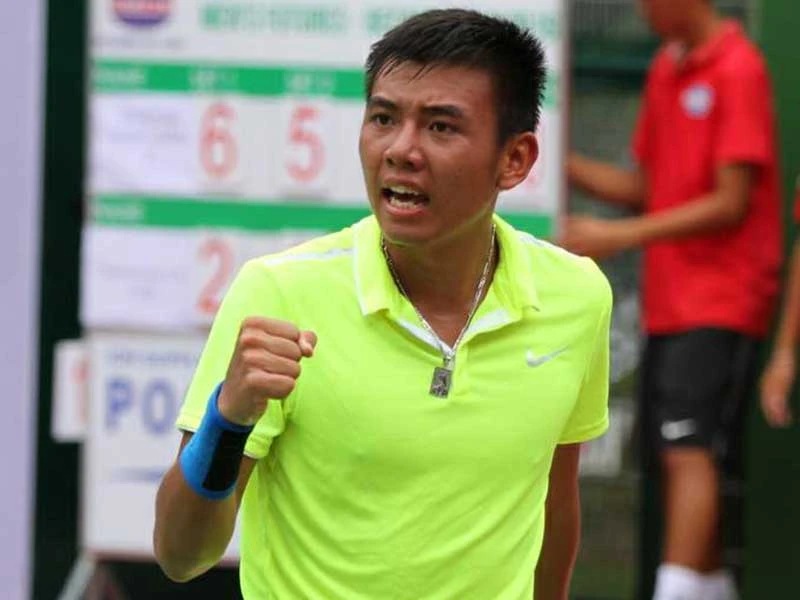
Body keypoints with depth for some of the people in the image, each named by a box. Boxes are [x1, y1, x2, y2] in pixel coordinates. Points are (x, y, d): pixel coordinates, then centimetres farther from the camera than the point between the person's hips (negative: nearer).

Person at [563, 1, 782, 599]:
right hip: (667, 302, 8)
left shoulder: (739, 69, -10)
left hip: (720, 302, -8)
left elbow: (732, 202, -15)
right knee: (673, 459, 10)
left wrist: (619, 236, -18)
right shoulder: (666, 69, 14)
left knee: (690, 454, -17)